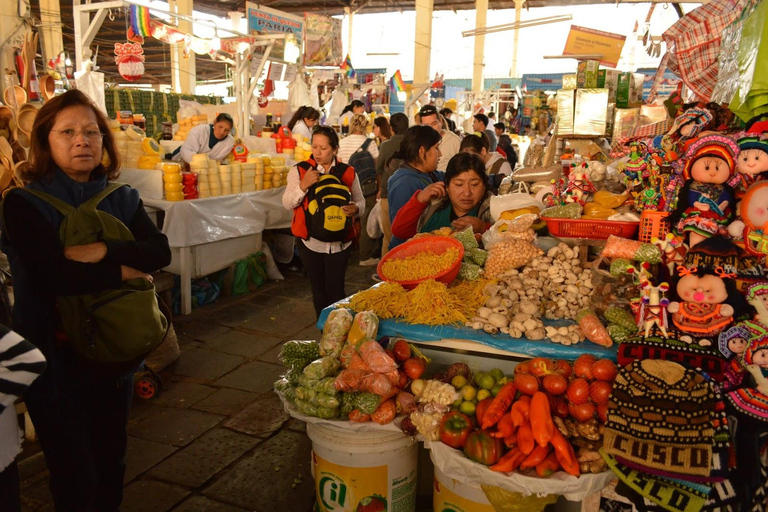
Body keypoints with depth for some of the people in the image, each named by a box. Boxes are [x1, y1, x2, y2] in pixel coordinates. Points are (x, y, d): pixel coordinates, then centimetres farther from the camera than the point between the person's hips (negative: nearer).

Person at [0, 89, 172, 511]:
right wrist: (125, 272, -16)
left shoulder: (122, 200, 5)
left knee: (111, 463, 19)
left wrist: (103, 252, -24)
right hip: (55, 359, -4)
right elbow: (55, 275, -24)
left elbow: (160, 252, -10)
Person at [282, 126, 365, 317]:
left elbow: (360, 201, 6)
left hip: (339, 241, -1)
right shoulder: (300, 170, 0)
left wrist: (355, 208, -18)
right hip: (310, 241, 1)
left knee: (335, 290, 0)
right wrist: (303, 185, -21)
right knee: (318, 290, 12)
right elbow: (287, 203, -5)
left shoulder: (347, 173, 2)